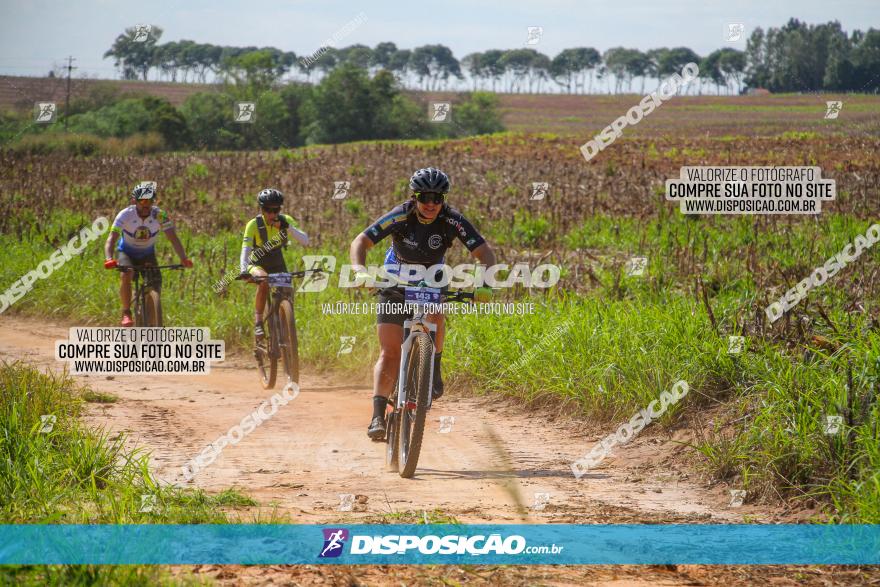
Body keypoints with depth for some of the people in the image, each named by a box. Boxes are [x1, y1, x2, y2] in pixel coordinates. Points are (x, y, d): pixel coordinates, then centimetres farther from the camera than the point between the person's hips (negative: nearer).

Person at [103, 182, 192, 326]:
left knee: (156, 283, -17)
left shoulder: (160, 215, -22)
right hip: (126, 252, -2)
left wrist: (183, 259, -41)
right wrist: (109, 259, -51)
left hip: (147, 255, 2)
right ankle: (126, 313, -17)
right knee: (127, 275, -31)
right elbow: (111, 239, -33)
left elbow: (173, 238, -25)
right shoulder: (125, 215, -26)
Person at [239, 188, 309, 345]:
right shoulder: (254, 225, -21)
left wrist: (288, 228, -36)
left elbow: (305, 241, -22)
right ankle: (258, 322, -28)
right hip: (257, 265, -3)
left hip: (278, 266, 4)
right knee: (264, 281, -36)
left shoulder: (286, 221, -14)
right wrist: (244, 270, -48)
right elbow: (246, 249, -31)